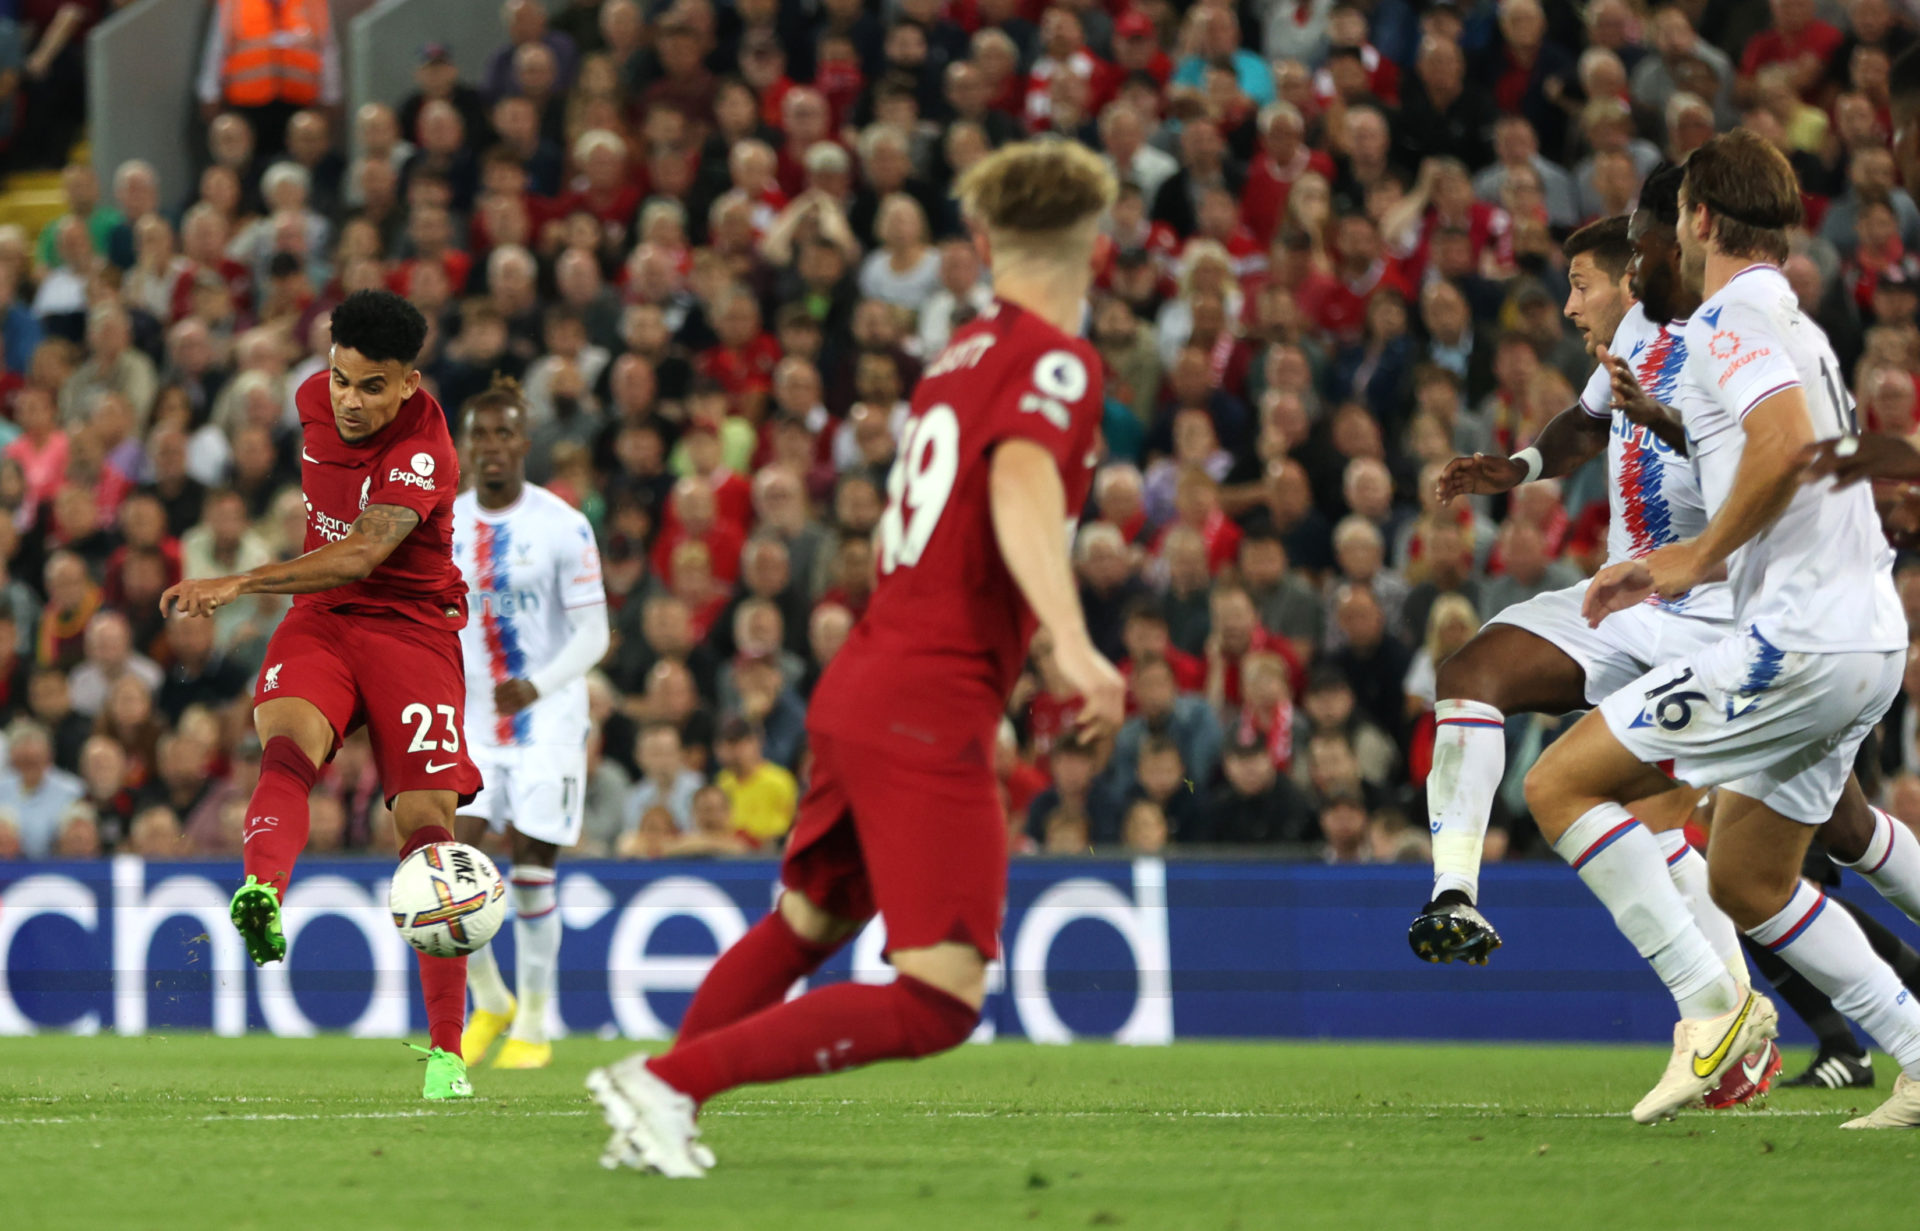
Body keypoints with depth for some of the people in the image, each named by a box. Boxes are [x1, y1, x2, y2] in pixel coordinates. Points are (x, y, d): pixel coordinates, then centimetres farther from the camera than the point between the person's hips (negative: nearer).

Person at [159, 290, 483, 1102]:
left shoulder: (422, 455, -22)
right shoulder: (317, 400, -1)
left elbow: (361, 556, -36)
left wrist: (239, 584, -45)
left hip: (411, 625, -4)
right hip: (321, 617, 4)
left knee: (426, 820, -9)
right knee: (287, 739, -29)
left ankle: (446, 1050, -1)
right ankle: (261, 895, -60)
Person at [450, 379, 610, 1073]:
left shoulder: (562, 526, -9)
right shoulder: (443, 528, 4)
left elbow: (593, 633, -11)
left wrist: (537, 686, -26)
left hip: (547, 718, -3)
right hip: (472, 721, 4)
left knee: (531, 873, -7)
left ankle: (534, 1025, 8)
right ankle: (489, 1002, 12)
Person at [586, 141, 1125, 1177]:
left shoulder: (961, 353, 14)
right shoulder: (1054, 360, -9)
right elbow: (1021, 486, -28)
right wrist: (1073, 644, -39)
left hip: (857, 690, 9)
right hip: (931, 714, -9)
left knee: (805, 923, 27)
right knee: (938, 1005, -9)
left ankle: (650, 1118, 33)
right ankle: (669, 1082, -12)